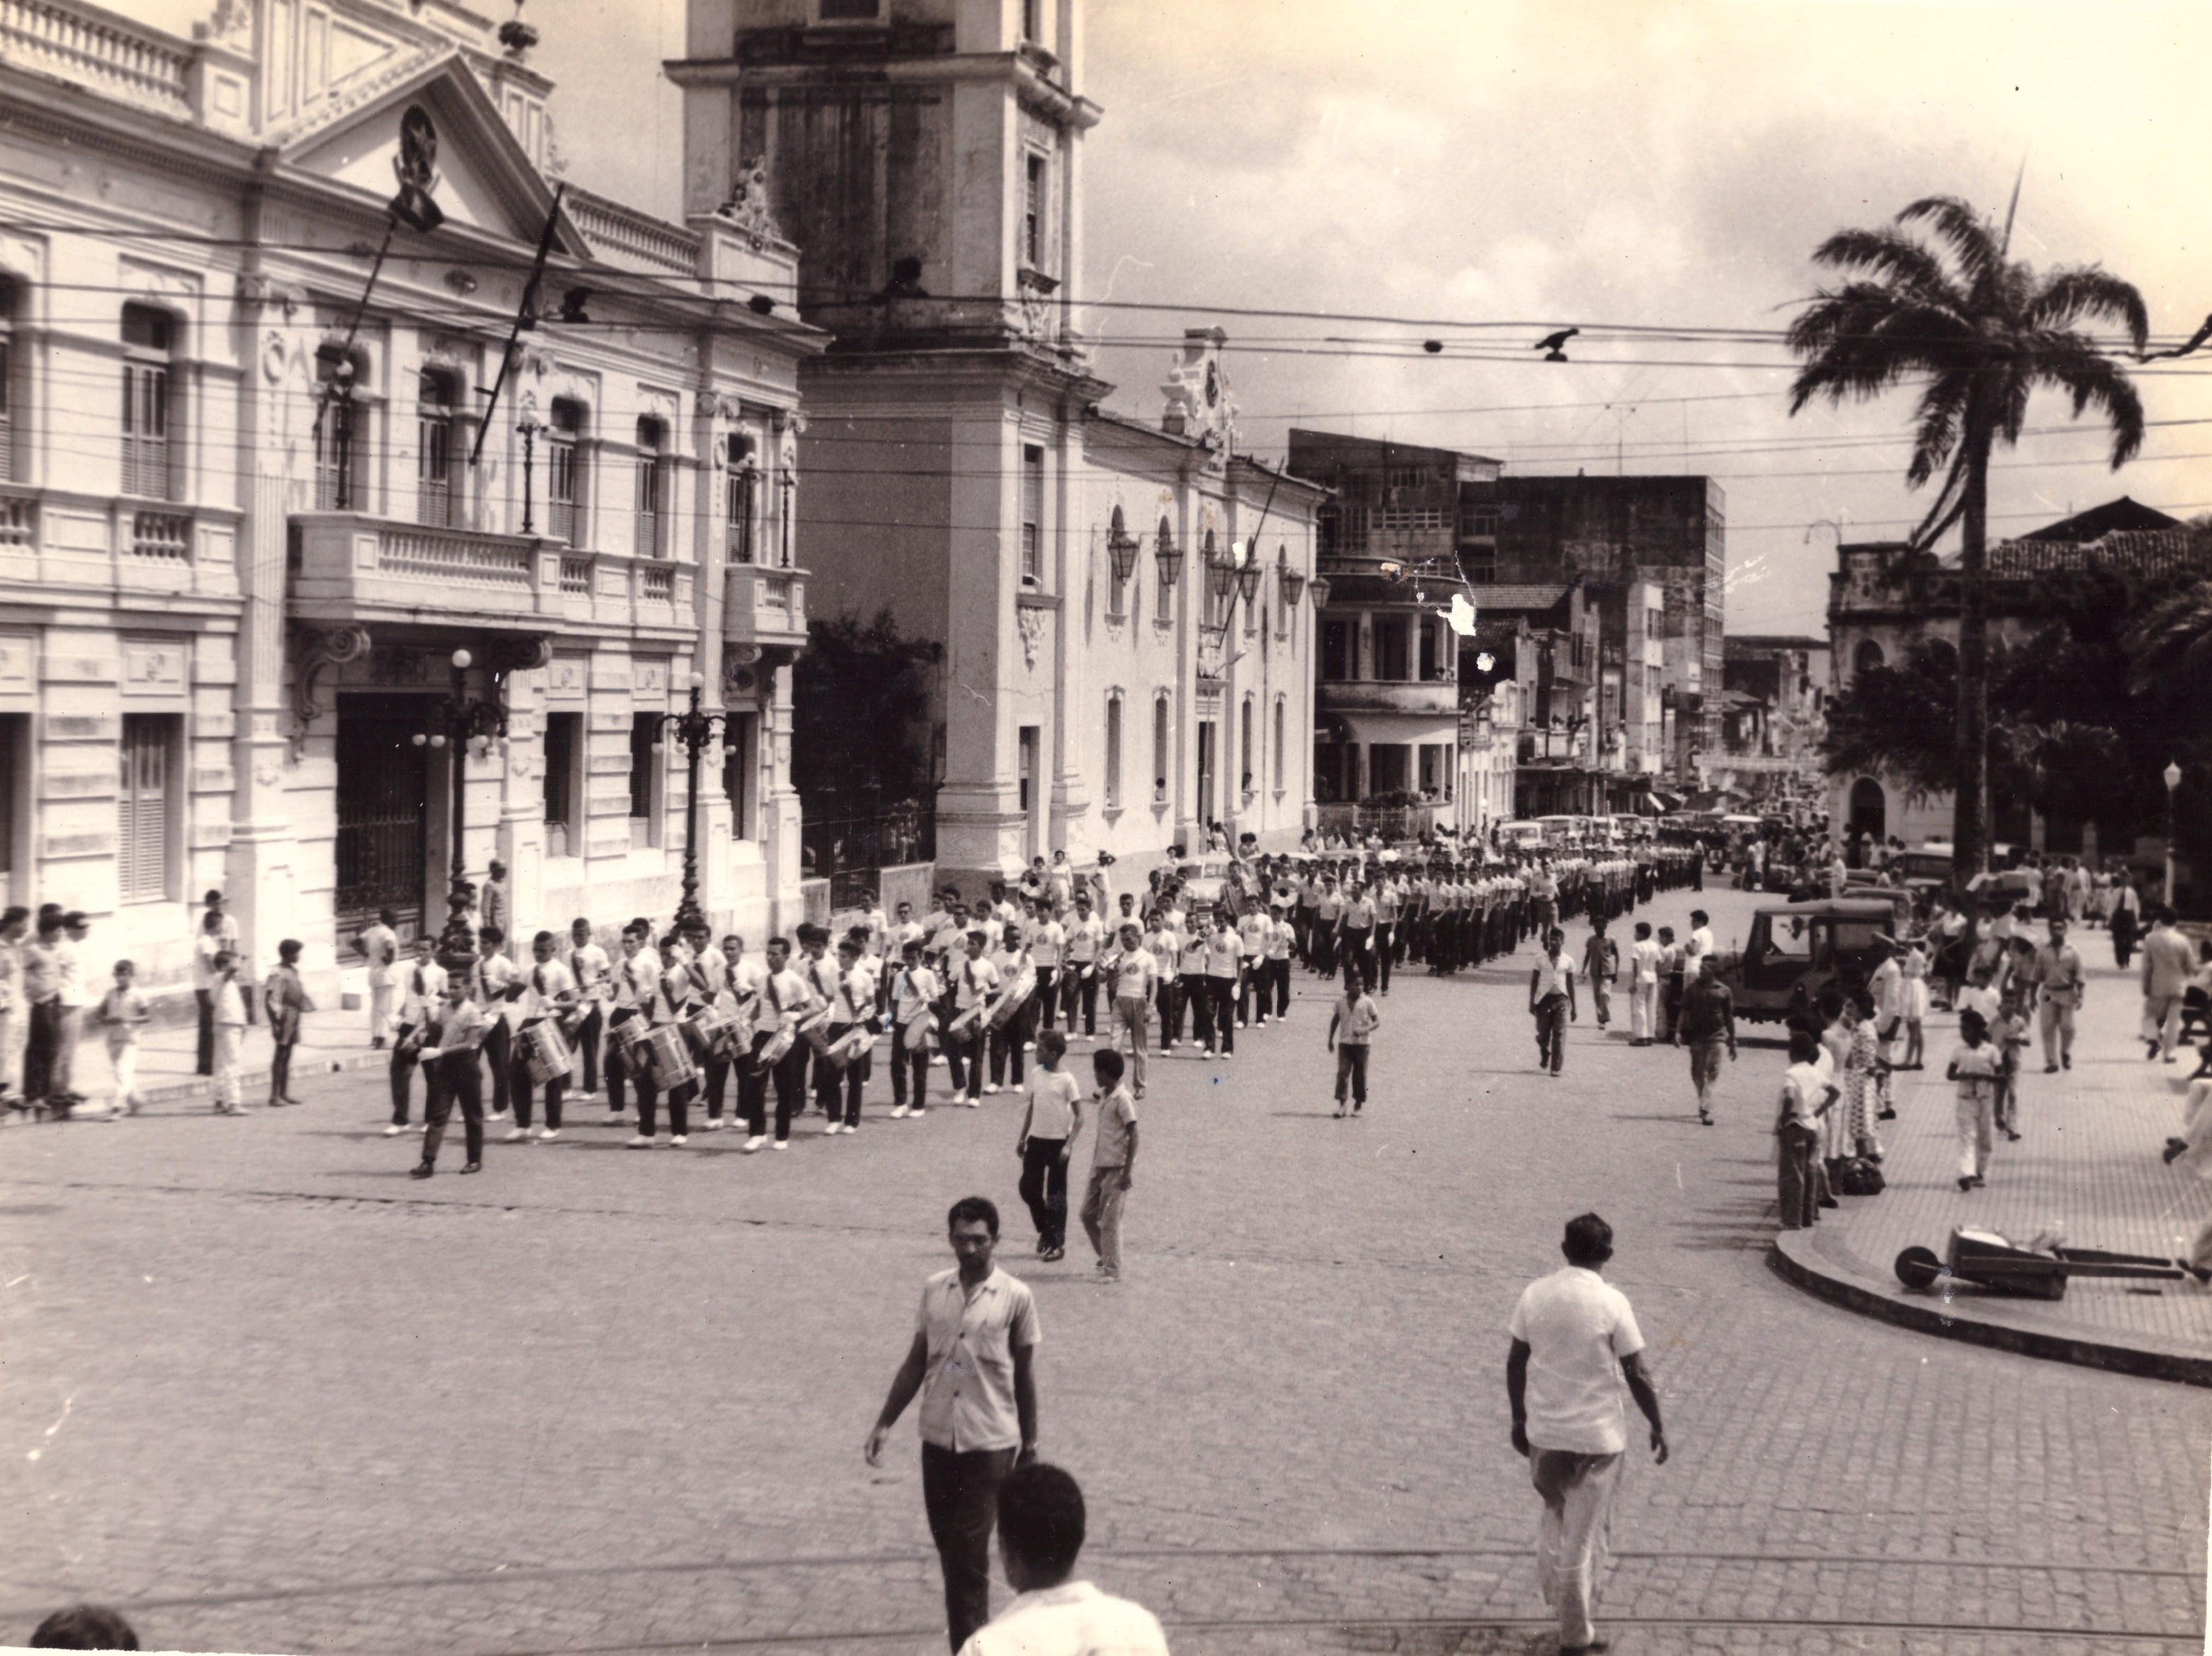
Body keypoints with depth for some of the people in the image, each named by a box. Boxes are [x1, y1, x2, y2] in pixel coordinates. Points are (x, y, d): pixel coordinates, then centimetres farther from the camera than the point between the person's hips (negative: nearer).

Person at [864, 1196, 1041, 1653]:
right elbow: (917, 1362, 11)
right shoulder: (933, 1290, 4)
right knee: (948, 1548, 11)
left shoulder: (1015, 1297, -6)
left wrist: (1030, 1443, 4)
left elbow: (1025, 1373, 1)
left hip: (990, 1443, -4)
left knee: (969, 1552, -9)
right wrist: (885, 1423, 6)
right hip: (938, 1438, 4)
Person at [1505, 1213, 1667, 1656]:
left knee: (1555, 1517, 26)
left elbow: (1516, 1362, 4)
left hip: (1543, 1432, 4)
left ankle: (1555, 1596, 34)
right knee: (1582, 1539, 6)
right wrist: (1657, 1427, 2)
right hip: (1597, 1436, -4)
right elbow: (1636, 1375, -11)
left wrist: (1520, 1419, 17)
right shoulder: (1612, 1303, -15)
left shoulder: (1535, 1295, -4)